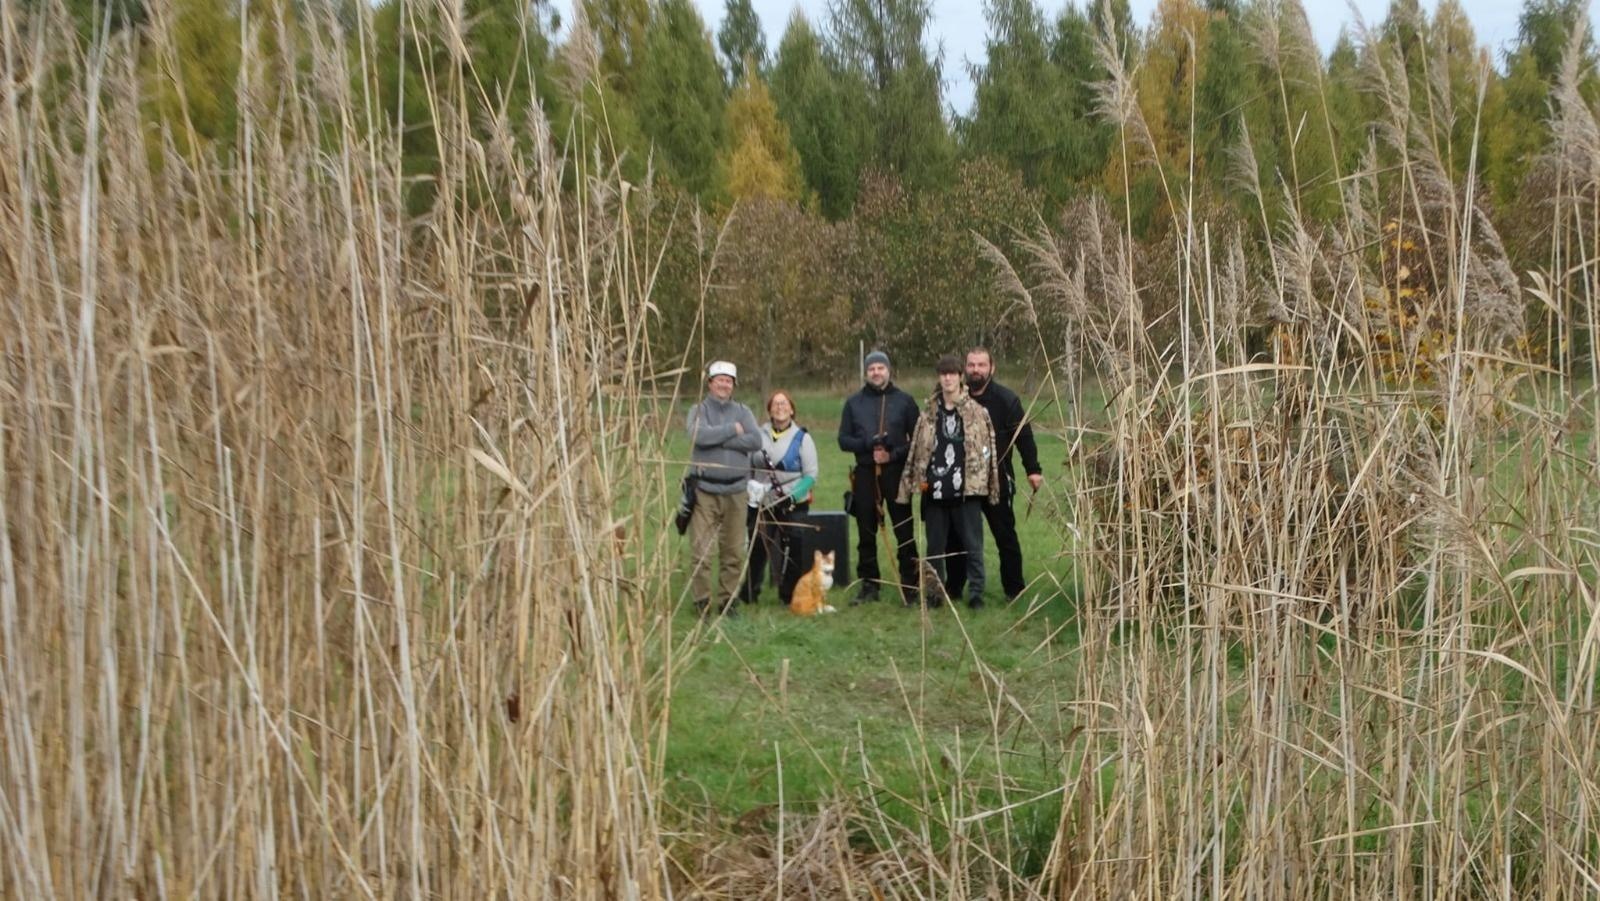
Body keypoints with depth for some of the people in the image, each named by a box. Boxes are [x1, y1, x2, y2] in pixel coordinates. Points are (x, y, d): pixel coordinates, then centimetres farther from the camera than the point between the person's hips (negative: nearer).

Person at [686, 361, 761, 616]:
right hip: (704, 489, -3)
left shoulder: (742, 411, 11)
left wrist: (718, 439, -10)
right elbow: (698, 435, -17)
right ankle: (702, 600, 2)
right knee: (701, 550, -6)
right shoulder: (698, 410, 4)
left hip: (735, 489, 3)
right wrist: (732, 430, -8)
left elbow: (756, 441, -6)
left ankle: (726, 599, 15)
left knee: (734, 551, 5)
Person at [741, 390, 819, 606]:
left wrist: (792, 495, -18)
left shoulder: (801, 437, -2)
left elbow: (811, 474, -5)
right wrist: (749, 490, -4)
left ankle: (790, 595, 13)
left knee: (792, 548, 2)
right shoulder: (759, 435, 4)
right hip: (762, 504, 2)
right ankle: (748, 593, 12)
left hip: (793, 505, -2)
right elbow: (748, 466, 10)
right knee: (757, 547, 3)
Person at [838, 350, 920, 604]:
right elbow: (843, 440, 5)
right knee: (866, 533, 6)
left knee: (904, 531, -3)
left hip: (896, 473, -2)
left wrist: (894, 454, -12)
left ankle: (910, 583, 1)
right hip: (865, 474, 2)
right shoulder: (854, 402, 9)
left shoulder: (904, 401, 4)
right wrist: (868, 444, -12)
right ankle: (869, 584, 14)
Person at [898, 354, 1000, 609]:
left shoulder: (978, 413, 0)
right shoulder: (929, 415, 8)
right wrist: (919, 480, 6)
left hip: (967, 491, -3)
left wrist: (988, 484, -1)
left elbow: (988, 449, 1)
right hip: (936, 491, 3)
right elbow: (917, 451, 11)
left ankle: (976, 592, 6)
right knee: (935, 546, 9)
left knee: (973, 545, 0)